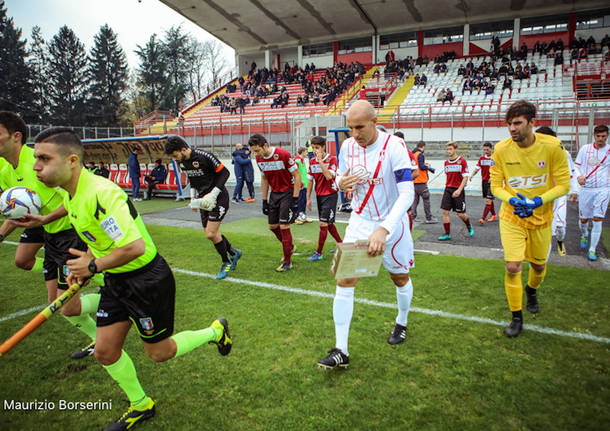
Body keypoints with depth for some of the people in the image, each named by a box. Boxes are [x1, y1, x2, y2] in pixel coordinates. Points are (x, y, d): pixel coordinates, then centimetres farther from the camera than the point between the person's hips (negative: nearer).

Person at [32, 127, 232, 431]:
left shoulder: (100, 193, -28)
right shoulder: (70, 194, 4)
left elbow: (134, 246, -35)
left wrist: (93, 266, -20)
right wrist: (88, 259, 3)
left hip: (147, 279, -9)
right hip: (116, 280, 9)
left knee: (159, 352, 7)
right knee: (105, 351, 12)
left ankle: (216, 331, 30)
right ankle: (141, 406, 34)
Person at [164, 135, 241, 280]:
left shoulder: (204, 156, -21)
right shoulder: (183, 162, 3)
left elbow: (224, 173, -17)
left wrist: (213, 194, -21)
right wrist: (193, 196, 9)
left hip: (218, 197, -8)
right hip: (203, 199, 8)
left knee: (211, 234, -10)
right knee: (210, 233, 9)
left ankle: (226, 263, 12)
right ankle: (233, 253, 30)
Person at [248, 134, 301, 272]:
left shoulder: (283, 154, -22)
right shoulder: (259, 159, -2)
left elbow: (297, 175, -15)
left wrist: (295, 200, -18)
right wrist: (264, 201, 9)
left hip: (288, 192, -6)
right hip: (274, 193, 7)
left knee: (284, 226, -10)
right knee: (273, 226, 10)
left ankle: (287, 262, 2)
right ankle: (290, 247, 36)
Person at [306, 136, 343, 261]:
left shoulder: (332, 159, -10)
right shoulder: (312, 162, 7)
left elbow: (329, 176, -24)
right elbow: (310, 181, 10)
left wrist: (320, 160, -23)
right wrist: (308, 199, 8)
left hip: (330, 194, -6)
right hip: (319, 195, 7)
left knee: (324, 224, -8)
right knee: (328, 223, 15)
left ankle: (319, 253, 0)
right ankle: (341, 244, 32)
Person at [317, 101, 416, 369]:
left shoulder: (393, 147, -21)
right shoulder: (347, 146, -4)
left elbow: (407, 194, -27)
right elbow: (340, 178, 12)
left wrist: (384, 229, -39)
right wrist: (340, 183, -14)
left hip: (391, 223, -3)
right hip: (359, 221, 4)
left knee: (400, 277, 16)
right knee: (344, 280, -7)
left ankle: (401, 323, 46)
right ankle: (341, 351, 0)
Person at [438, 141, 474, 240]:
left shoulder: (462, 161, -7)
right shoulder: (446, 162, 9)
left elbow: (465, 177, -11)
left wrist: (459, 190, -20)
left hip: (458, 190, -5)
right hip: (448, 189, 5)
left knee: (460, 214, 1)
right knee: (445, 211, -4)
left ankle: (469, 227, 31)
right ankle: (447, 234, 4)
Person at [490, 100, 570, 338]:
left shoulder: (552, 146, -14)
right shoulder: (501, 149, -13)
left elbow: (563, 185, -9)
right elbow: (495, 186, -4)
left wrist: (538, 201, -24)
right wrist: (512, 200, -23)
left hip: (541, 218, 1)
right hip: (512, 217, -1)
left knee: (539, 265, 17)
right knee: (512, 267, -10)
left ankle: (532, 289, 54)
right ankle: (516, 318, 10)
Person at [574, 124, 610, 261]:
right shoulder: (585, 149, 3)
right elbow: (576, 165, 8)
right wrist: (579, 176, -10)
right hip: (586, 188, 1)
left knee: (598, 219, -8)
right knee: (583, 219, 8)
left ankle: (592, 249, 0)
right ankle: (584, 235, 42)